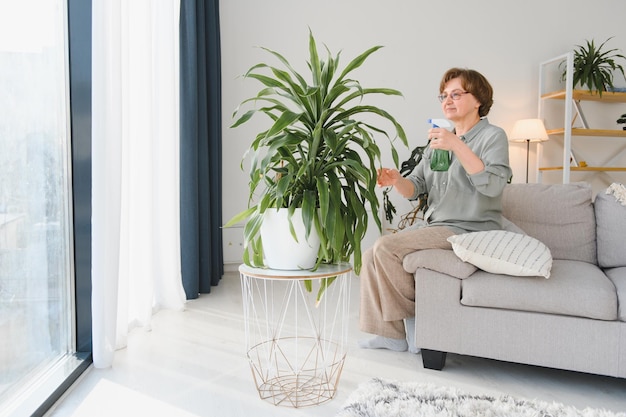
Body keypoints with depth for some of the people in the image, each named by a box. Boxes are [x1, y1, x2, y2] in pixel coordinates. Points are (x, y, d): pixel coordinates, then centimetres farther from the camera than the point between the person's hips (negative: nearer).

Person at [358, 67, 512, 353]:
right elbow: (415, 187, 8)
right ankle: (391, 334, 3)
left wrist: (458, 146, -26)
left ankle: (412, 318, -2)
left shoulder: (492, 136, -4)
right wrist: (397, 181, -14)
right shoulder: (438, 141, 18)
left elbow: (492, 185, -22)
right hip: (434, 227, 8)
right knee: (371, 256, -6)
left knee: (386, 247, -22)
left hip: (468, 230, -8)